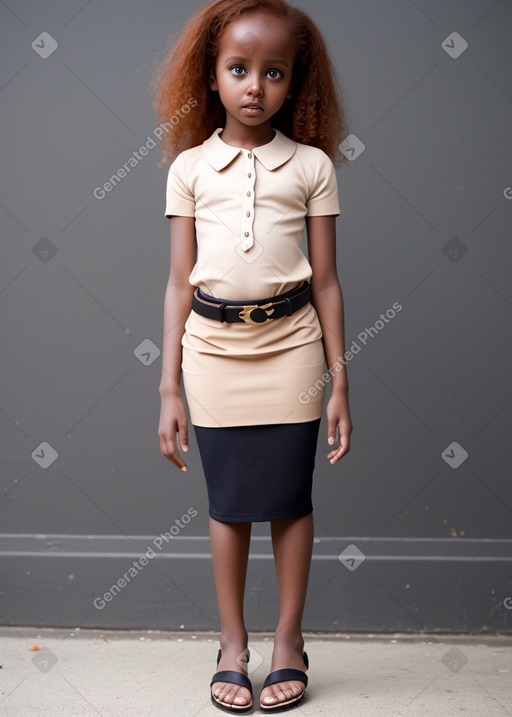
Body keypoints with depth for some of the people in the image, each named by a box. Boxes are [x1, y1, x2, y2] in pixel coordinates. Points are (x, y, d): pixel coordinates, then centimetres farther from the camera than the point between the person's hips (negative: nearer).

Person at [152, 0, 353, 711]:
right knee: (228, 500, 8)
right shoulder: (190, 165, 4)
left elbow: (325, 281, 4)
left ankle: (289, 637, 23)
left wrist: (339, 382, 2)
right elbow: (181, 281, 5)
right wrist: (169, 388, 2)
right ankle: (232, 641, 24)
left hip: (291, 343, 0)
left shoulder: (312, 165, 3)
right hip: (213, 345, 1)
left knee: (291, 496, 6)